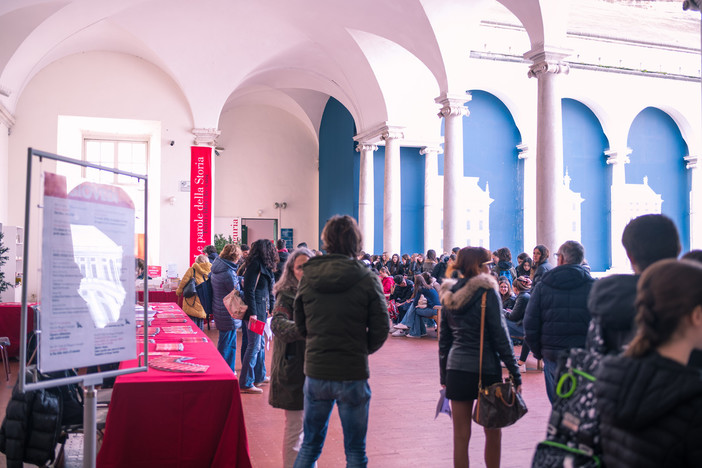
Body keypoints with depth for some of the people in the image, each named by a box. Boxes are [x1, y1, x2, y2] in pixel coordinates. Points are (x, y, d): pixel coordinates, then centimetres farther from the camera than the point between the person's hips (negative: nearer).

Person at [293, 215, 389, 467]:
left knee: (310, 445, 18)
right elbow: (380, 330, -7)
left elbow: (300, 325, 7)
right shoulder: (367, 280, -10)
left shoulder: (308, 276, -1)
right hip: (353, 375, -3)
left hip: (315, 371, 3)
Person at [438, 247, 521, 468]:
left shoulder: (448, 294, 7)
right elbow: (500, 335, -9)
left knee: (460, 435, 7)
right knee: (493, 433, 11)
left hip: (456, 369, 4)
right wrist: (515, 374, -5)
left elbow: (444, 339, 11)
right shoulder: (487, 292, -8)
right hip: (486, 369, -4)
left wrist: (444, 375, 18)